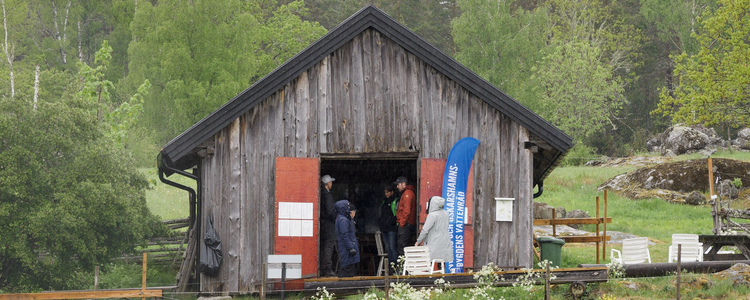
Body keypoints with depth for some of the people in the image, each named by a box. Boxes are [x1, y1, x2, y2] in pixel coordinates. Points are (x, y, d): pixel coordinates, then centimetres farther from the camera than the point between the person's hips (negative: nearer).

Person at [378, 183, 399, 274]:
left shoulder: (396, 202, -5)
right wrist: (380, 222, 13)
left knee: (392, 247, -10)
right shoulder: (384, 201, 18)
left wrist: (391, 221, -17)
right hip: (384, 228, 8)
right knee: (388, 248, 9)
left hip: (392, 228, -8)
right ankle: (390, 266, 12)